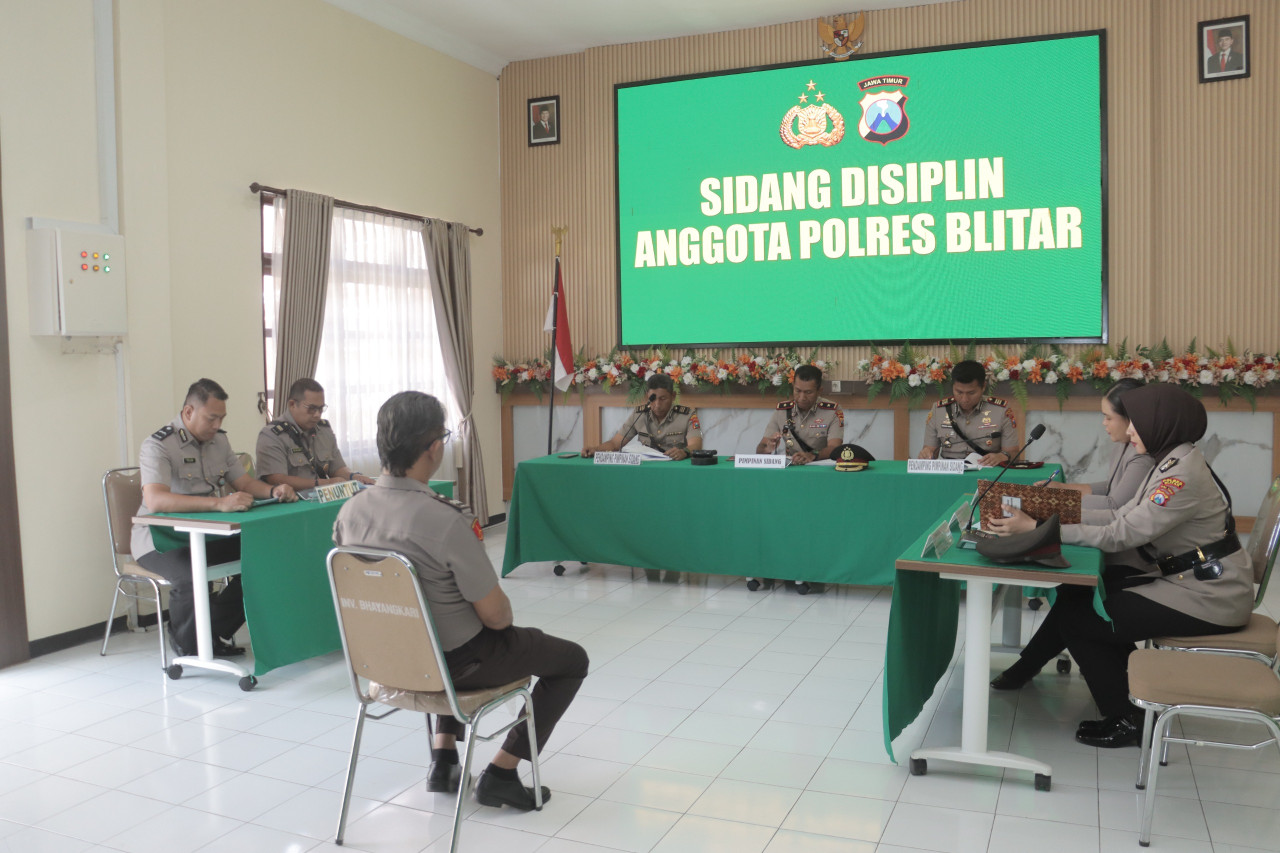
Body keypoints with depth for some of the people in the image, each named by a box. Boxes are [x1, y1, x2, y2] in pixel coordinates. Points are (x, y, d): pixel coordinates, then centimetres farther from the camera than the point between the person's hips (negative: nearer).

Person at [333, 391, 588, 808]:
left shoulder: (349, 512, -11)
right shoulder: (447, 522, -32)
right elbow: (496, 615, -22)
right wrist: (502, 614, 2)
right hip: (452, 664, -7)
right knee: (572, 659, 13)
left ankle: (443, 755, 30)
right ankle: (500, 773, 14)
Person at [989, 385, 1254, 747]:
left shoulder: (1183, 472, -24)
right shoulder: (1170, 461, 7)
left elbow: (1120, 536, -27)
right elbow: (1124, 515, 6)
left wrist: (1038, 527, -27)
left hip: (1208, 598, -9)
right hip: (1185, 579, 9)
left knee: (1076, 618, -7)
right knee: (1078, 594, 8)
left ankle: (1127, 721, 7)